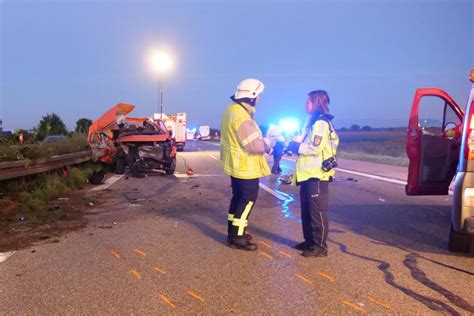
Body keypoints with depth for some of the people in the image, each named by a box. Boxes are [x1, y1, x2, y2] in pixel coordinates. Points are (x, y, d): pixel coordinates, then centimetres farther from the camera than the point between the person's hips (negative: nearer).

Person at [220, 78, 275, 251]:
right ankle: (237, 238, 6)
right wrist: (269, 142, -9)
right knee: (248, 200, 0)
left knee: (238, 197, 19)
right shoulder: (241, 117, -25)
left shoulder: (233, 109, 8)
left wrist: (263, 140, 7)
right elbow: (253, 145, -26)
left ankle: (234, 231, 31)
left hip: (237, 165, 10)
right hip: (245, 167, -10)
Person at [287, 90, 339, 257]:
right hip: (309, 173, 10)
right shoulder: (313, 122, 17)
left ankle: (320, 247, 5)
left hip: (317, 174, -10)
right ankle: (309, 241, 27)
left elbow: (316, 148, -22)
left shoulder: (321, 123, -14)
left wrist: (297, 147, -11)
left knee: (317, 211, -3)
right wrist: (295, 145, 4)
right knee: (307, 210, 16)